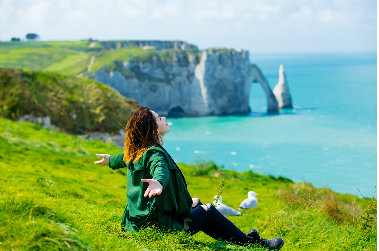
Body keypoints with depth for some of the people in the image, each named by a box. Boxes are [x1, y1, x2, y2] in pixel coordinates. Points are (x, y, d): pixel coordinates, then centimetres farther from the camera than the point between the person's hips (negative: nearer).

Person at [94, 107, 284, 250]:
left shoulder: (134, 153, 6)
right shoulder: (155, 154, -23)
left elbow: (124, 158, 30)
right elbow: (160, 170, -47)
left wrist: (112, 160, 53)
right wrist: (158, 183, -71)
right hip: (158, 226, -10)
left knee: (196, 203, 24)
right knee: (208, 212, 6)